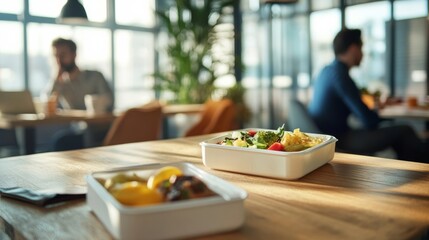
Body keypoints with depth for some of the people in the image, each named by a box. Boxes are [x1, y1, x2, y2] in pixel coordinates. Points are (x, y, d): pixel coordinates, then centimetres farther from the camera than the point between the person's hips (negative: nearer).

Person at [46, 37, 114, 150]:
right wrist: (57, 76, -6)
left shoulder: (94, 76, 4)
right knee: (61, 139, -26)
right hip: (79, 132, 3)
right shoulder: (58, 83, 11)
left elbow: (108, 101, -8)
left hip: (101, 131, -2)